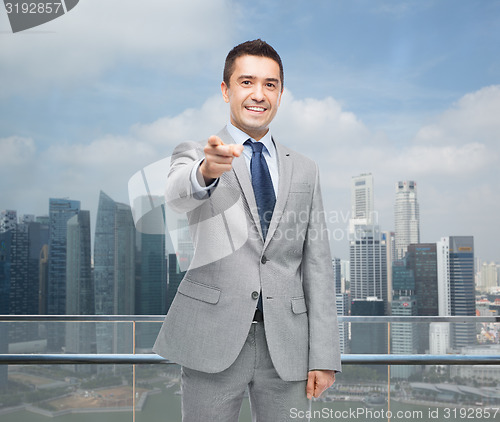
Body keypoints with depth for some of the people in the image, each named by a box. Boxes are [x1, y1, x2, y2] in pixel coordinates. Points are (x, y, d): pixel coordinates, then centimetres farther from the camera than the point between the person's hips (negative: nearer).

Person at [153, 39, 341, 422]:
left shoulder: (304, 170, 11)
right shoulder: (195, 154, 4)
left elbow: (317, 266, 7)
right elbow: (177, 195, -20)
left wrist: (324, 356, 1)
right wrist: (206, 171, -43)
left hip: (286, 346, 3)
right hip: (213, 340, -2)